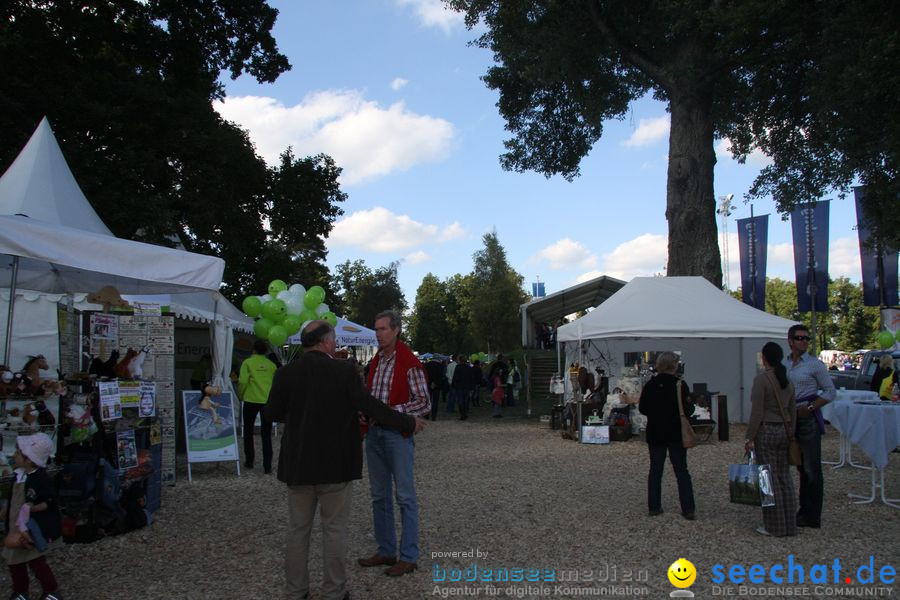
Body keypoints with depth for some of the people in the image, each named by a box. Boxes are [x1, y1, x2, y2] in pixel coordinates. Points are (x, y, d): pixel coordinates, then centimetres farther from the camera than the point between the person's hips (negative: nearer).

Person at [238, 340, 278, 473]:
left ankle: (249, 461, 21)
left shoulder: (248, 362, -3)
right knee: (266, 434, 5)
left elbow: (243, 382, -10)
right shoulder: (271, 364, 5)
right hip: (268, 401, 2)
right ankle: (267, 465, 0)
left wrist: (241, 395, 6)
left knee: (248, 432, 16)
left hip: (251, 400, -2)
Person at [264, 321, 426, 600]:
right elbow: (370, 406, -12)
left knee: (298, 529, 14)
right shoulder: (344, 371, -12)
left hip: (298, 463, 3)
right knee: (334, 529, 8)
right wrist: (408, 423, -1)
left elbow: (271, 414, 4)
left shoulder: (286, 373, -3)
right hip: (335, 463, -3)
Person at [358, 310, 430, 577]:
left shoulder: (409, 363, -11)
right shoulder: (376, 361, 11)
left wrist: (389, 411, -20)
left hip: (398, 434, -7)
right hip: (374, 433, 8)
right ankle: (385, 550, 24)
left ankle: (409, 557, 9)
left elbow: (424, 404, -13)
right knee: (379, 496, 13)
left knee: (405, 497, 1)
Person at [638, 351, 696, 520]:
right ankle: (688, 509, 4)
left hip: (655, 434, 3)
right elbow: (688, 410, -13)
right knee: (681, 471, 5)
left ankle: (654, 506, 13)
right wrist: (691, 407, 8)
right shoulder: (680, 385, -13)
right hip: (676, 434, -3)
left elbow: (642, 408, 2)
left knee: (655, 470, 11)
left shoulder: (650, 385, -2)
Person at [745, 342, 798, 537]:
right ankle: (790, 524, 17)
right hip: (784, 431, 7)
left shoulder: (761, 379, -13)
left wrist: (750, 437, -11)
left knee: (770, 479, -1)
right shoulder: (787, 380, 9)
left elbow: (757, 412, -16)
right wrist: (791, 435, 21)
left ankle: (774, 526, 5)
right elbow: (793, 411, 13)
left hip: (766, 431, -7)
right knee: (785, 477, 12)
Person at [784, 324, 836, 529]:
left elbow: (830, 392, -4)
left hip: (808, 419, -5)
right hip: (790, 420, 5)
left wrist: (809, 408, -13)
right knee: (801, 467, 13)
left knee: (811, 469, -3)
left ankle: (812, 516, 3)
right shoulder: (783, 365, 10)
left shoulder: (815, 365, -4)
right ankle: (805, 510, 22)